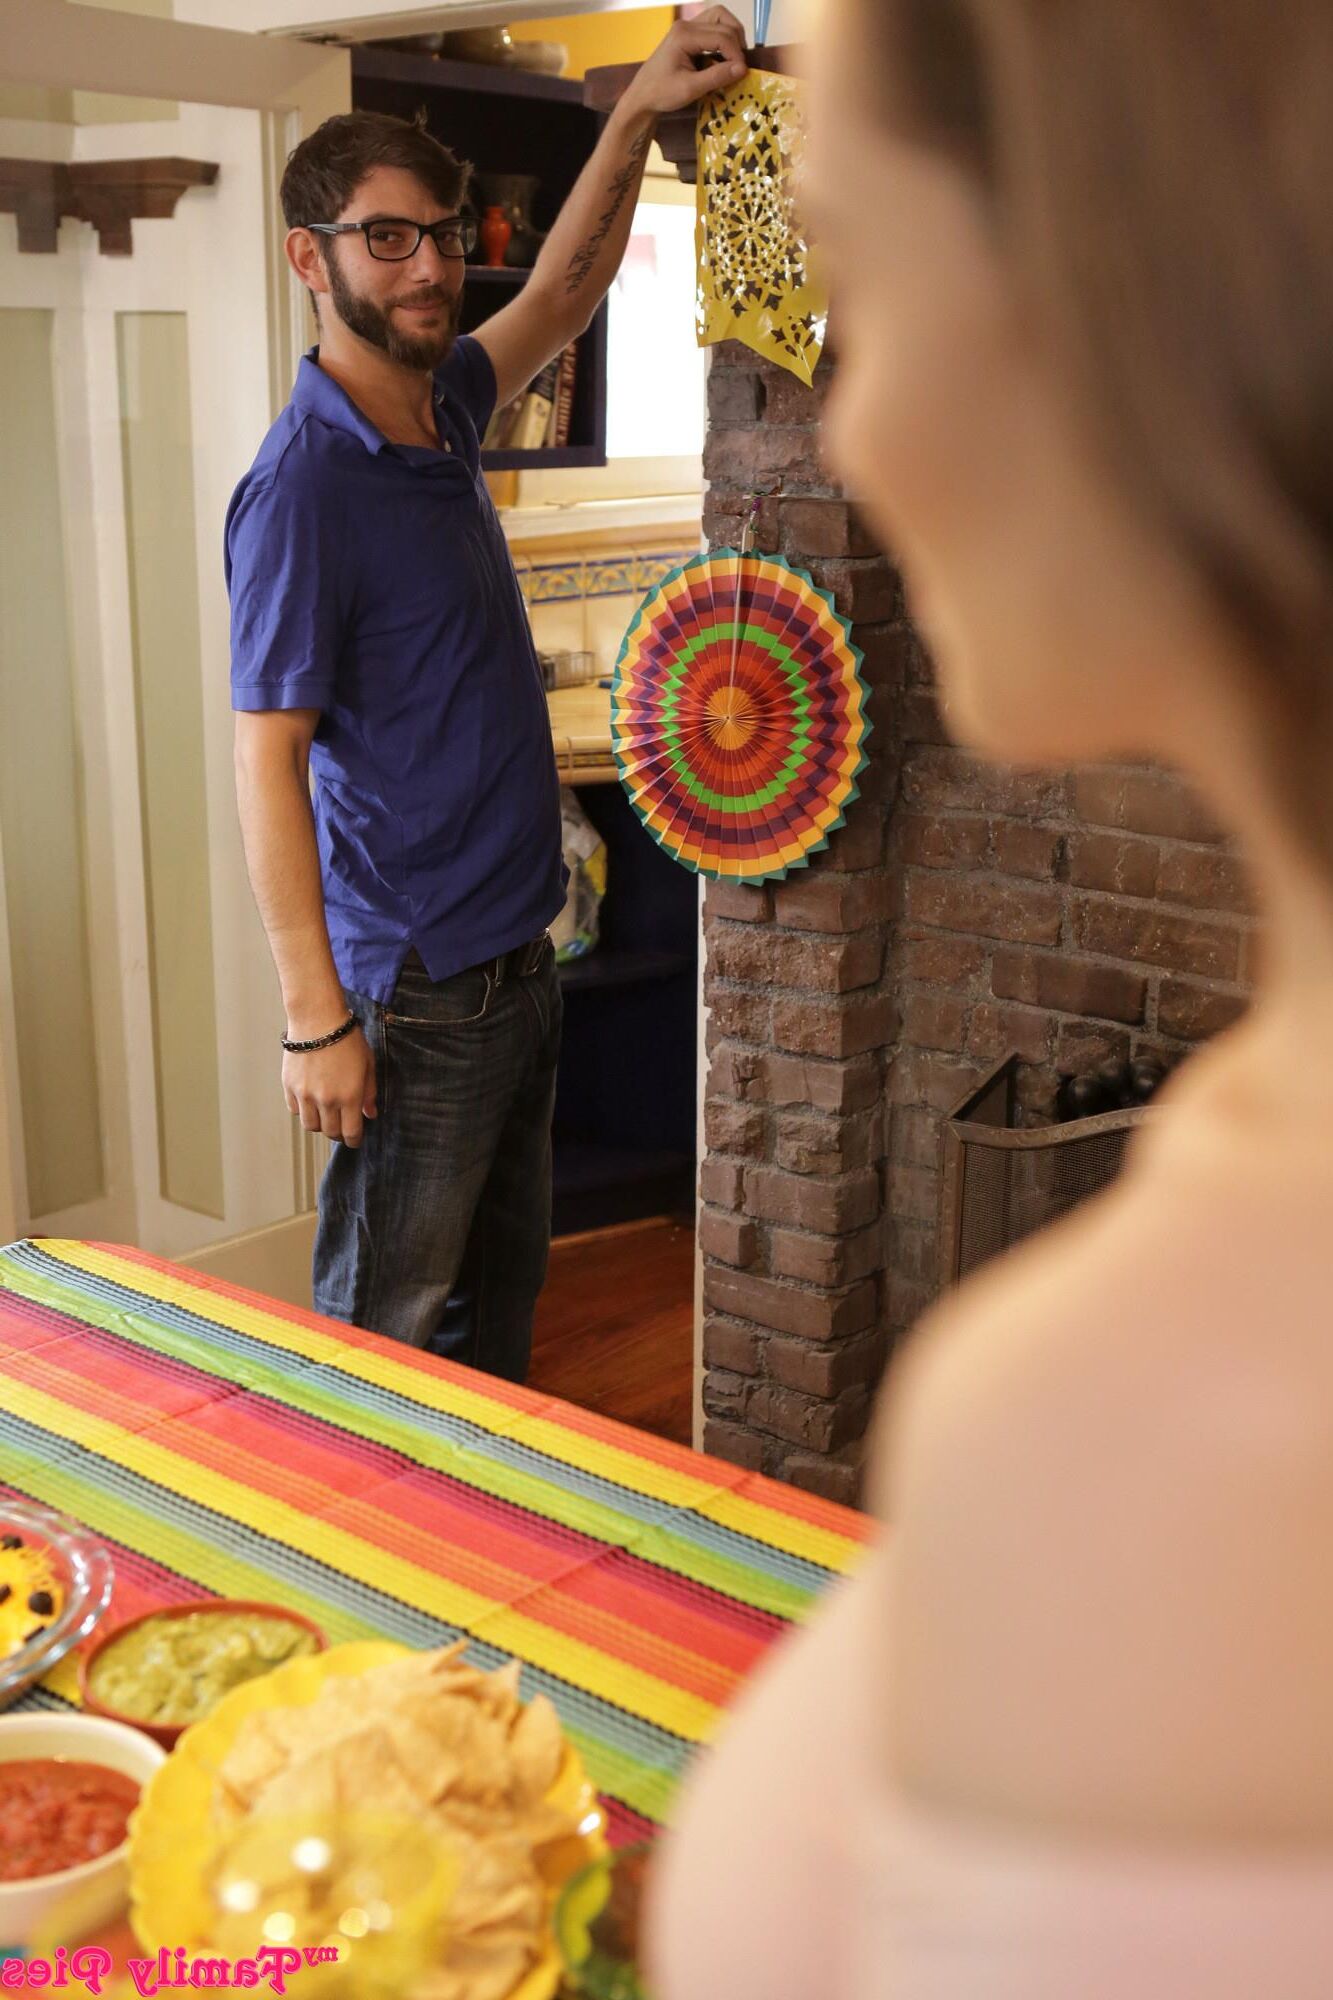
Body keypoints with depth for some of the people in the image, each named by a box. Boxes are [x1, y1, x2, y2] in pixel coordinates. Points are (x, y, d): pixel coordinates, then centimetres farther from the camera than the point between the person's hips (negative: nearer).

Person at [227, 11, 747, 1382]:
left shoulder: (441, 409, 6)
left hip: (515, 962, 9)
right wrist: (316, 1017, -22)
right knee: (386, 1341, 5)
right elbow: (266, 759, -20)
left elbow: (562, 296, 25)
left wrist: (637, 116, 15)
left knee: (499, 1299, 22)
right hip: (413, 995, -9)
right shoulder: (303, 484, -18)